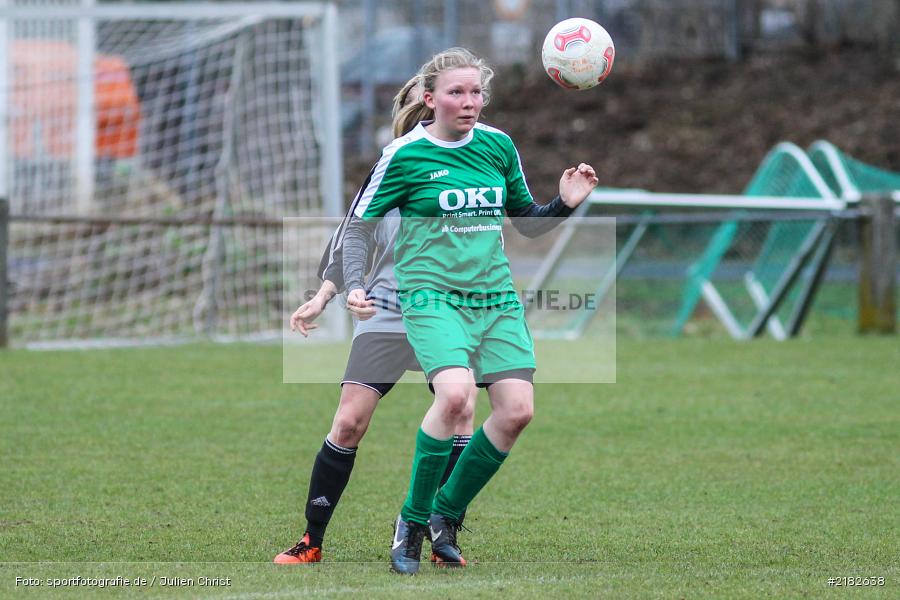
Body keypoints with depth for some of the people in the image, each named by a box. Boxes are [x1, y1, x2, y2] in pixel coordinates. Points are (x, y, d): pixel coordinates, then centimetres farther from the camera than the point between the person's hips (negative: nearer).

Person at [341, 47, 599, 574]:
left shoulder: (498, 145, 10)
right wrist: (354, 285, -11)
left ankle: (446, 517, 10)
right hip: (432, 295, -5)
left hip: (496, 297, 5)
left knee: (517, 409, -9)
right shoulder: (405, 155, -3)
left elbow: (526, 218, 21)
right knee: (455, 393, -29)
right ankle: (412, 521, -10)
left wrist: (565, 204, 2)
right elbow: (361, 224, 3)